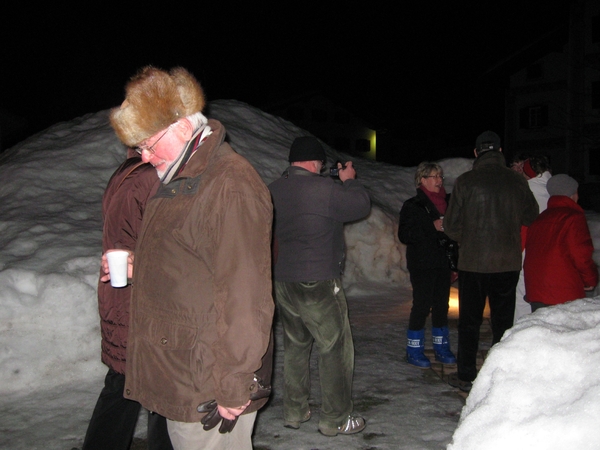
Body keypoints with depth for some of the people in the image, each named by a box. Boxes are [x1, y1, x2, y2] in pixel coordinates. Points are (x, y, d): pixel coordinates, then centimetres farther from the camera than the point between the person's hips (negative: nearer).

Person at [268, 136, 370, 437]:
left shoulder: (273, 190, 5)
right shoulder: (324, 189, -16)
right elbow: (361, 206, -5)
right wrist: (349, 180, 14)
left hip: (282, 282, 7)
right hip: (318, 283, -7)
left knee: (295, 346, 18)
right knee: (335, 349, 6)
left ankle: (294, 412, 26)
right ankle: (335, 420, 14)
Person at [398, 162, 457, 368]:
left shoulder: (446, 203, 14)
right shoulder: (413, 205, -4)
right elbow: (404, 235, -13)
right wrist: (432, 228, -19)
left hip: (442, 263, 6)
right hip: (422, 264, -6)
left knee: (441, 305, 10)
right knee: (421, 305, -5)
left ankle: (441, 347, 22)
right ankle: (414, 350, 7)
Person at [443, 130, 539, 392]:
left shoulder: (465, 182, -8)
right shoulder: (517, 181, -2)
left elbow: (451, 226, -5)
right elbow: (531, 216, 9)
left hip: (473, 262, -2)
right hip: (508, 262, 2)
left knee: (469, 321, 9)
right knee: (503, 321, 12)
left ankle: (466, 376, 13)